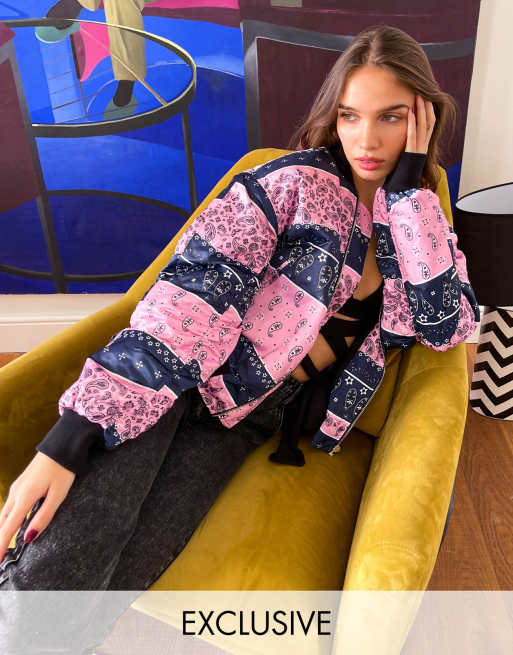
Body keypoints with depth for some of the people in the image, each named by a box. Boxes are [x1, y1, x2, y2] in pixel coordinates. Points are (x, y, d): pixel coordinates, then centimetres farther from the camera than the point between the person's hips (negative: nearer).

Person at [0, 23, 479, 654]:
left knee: (120, 573, -18)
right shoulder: (300, 179, -6)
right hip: (175, 380, -2)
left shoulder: (424, 227, 10)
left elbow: (446, 325, -7)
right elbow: (195, 288, -17)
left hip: (249, 420, 3)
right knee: (62, 564, -26)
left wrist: (407, 186, -11)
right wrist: (71, 436, -24)